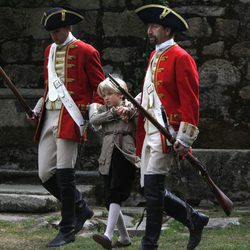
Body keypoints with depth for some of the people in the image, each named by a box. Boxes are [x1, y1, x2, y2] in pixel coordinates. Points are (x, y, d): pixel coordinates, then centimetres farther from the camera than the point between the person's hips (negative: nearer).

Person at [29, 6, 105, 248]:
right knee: (45, 175, 5)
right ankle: (81, 208, 25)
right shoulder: (49, 51, 17)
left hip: (69, 118, -7)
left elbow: (100, 87, -1)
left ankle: (68, 229, 2)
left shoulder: (86, 52, -4)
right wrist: (37, 110, 15)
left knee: (64, 173, -8)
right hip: (49, 119, 7)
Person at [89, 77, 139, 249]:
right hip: (108, 157, 6)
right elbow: (93, 120, -3)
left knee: (115, 195, -19)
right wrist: (114, 113, -10)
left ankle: (108, 235, -30)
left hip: (125, 156, -5)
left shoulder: (131, 108, 5)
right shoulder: (104, 110, 17)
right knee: (110, 199, 6)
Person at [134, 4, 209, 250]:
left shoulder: (180, 57, -9)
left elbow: (190, 101, -14)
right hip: (150, 132, 9)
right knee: (151, 188, 9)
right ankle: (195, 219, 23)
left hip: (166, 132, -9)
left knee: (153, 186, -10)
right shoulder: (154, 57, 18)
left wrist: (185, 138, -19)